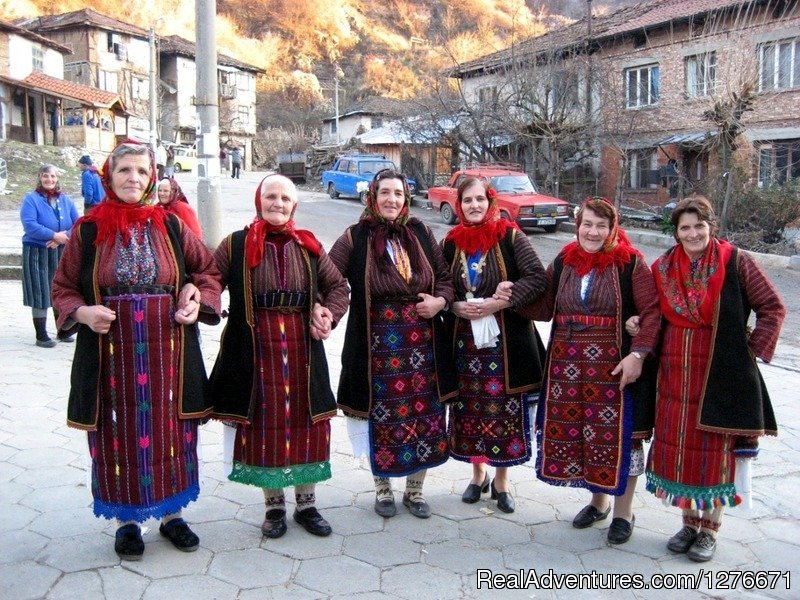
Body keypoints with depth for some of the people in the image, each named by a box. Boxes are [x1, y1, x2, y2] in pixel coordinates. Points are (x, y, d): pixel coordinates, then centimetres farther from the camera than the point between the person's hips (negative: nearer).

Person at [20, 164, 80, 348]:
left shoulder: (65, 200, 9)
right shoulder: (31, 199, -4)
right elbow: (29, 225, -16)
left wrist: (61, 239, -13)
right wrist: (55, 235, -19)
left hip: (61, 253, 4)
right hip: (37, 253, -4)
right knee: (40, 294, -2)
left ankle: (63, 331, 22)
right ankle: (41, 336, 4)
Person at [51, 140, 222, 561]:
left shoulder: (171, 226, 3)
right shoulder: (87, 230, 0)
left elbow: (209, 271, 12)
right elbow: (62, 288, 6)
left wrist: (199, 301, -6)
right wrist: (82, 312, -13)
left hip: (167, 353, 1)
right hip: (111, 356, -1)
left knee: (168, 433, 11)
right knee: (120, 437, 8)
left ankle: (170, 514, 29)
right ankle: (127, 522, 27)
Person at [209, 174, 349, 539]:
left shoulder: (308, 246, 8)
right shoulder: (236, 245, 1)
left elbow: (338, 286, 13)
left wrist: (328, 314, -3)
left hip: (301, 348, 2)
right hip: (256, 350, -2)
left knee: (306, 423, 7)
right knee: (264, 425, 6)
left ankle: (306, 503, 25)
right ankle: (274, 505, 24)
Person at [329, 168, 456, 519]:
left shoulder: (420, 234, 7)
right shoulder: (356, 237, -2)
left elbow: (445, 277, 13)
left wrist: (440, 300, -5)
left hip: (422, 342, 3)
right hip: (378, 343, -3)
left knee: (424, 415, 7)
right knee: (382, 417, 7)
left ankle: (415, 489, 27)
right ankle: (383, 488, 29)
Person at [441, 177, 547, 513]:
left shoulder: (510, 237, -6)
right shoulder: (452, 242, 5)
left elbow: (538, 278, -12)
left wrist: (498, 303, -20)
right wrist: (456, 306, -10)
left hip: (505, 339, -3)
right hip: (465, 338, 3)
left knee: (504, 410, 3)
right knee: (470, 409, 10)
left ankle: (501, 480, 22)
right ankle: (478, 474, 30)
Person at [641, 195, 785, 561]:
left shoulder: (736, 263, -6)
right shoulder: (662, 268, 5)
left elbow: (773, 308, 0)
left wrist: (753, 349, -6)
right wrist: (639, 327, -4)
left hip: (721, 373, -3)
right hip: (676, 373, 4)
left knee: (715, 449, 6)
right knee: (677, 445, 9)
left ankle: (710, 528, 22)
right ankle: (689, 521, 27)